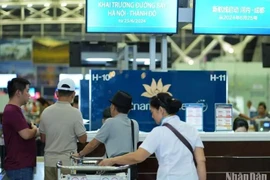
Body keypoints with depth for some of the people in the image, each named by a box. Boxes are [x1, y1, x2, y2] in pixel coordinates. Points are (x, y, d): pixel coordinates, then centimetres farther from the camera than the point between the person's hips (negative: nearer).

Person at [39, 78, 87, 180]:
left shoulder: (46, 112, 0)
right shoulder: (75, 113, -13)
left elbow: (43, 139, 9)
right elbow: (83, 139, -7)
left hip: (49, 161, 4)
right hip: (67, 162, -4)